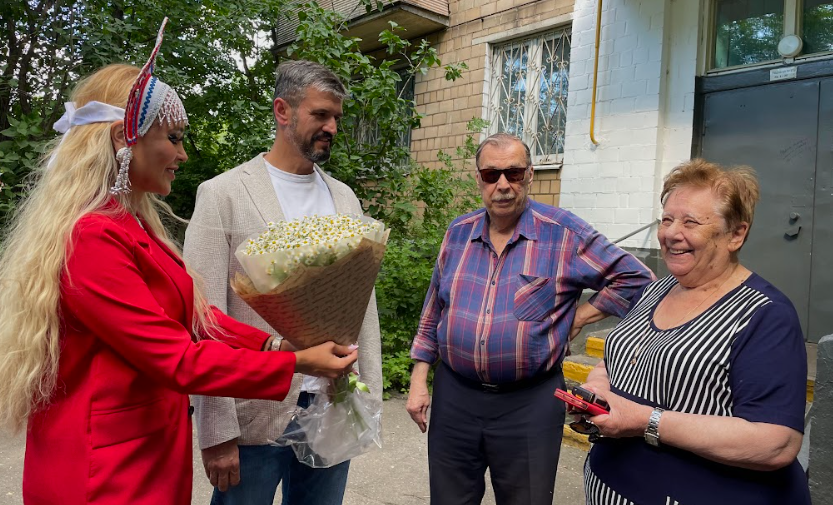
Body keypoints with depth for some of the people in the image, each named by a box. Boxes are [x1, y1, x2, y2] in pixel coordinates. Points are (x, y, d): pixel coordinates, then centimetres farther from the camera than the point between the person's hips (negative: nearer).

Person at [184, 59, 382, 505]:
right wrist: (216, 431, -11)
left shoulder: (344, 198, 8)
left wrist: (370, 396, 5)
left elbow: (363, 304, 8)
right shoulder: (222, 194, -7)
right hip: (254, 416, -4)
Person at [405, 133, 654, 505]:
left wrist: (578, 317, -7)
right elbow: (433, 312, 10)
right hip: (453, 395, 4)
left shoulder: (564, 233, -8)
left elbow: (634, 278, -3)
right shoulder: (458, 232, 5)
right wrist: (418, 381, 8)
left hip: (529, 404, -3)